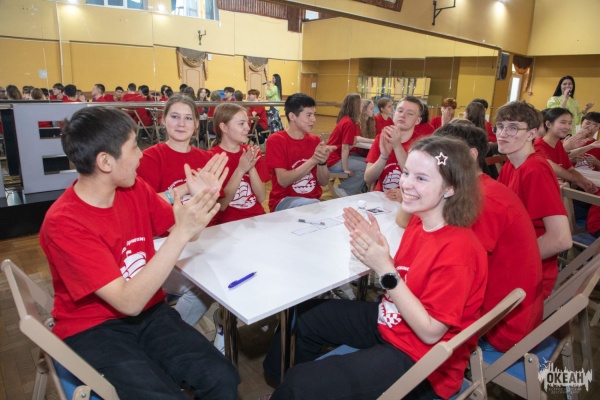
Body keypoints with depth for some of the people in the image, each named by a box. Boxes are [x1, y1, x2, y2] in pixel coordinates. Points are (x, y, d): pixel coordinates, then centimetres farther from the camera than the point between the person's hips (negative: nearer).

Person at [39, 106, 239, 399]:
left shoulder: (135, 189, -3)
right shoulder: (64, 223, -21)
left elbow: (185, 232, 8)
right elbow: (129, 302, -26)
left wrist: (201, 199, -13)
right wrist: (182, 233, -34)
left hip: (149, 312, 5)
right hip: (93, 329, -4)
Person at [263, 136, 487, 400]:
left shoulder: (458, 251, -28)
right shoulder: (418, 221, -5)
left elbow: (430, 331, -24)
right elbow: (400, 283, 3)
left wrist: (384, 269, -32)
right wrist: (375, 247, -15)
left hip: (421, 358, -8)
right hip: (388, 323, 8)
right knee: (303, 315, 15)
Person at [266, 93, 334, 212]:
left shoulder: (315, 141, 6)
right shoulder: (276, 140, -7)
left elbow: (324, 182, 3)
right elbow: (283, 181, -18)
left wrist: (322, 162, -16)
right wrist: (313, 160, -25)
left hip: (313, 200, 5)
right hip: (284, 201, -5)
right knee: (312, 205, -33)